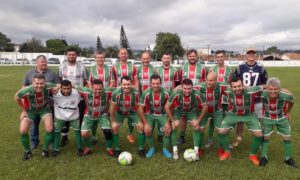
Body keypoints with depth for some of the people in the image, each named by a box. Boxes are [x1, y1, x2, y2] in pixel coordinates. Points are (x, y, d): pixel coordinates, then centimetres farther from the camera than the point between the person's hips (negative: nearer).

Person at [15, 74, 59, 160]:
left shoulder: (48, 86, -35)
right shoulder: (26, 91, -35)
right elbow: (16, 98, -11)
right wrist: (23, 110, -6)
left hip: (44, 109, 0)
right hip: (30, 110, 0)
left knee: (49, 129, -14)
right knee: (23, 131, -10)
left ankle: (45, 149, 13)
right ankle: (27, 151, 18)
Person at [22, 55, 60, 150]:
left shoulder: (52, 73, 0)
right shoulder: (29, 73, 5)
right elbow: (24, 86, 10)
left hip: (49, 103, -1)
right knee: (34, 123, 14)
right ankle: (34, 142, 31)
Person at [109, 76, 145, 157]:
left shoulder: (136, 93, -31)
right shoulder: (116, 93, -33)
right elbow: (112, 108, -17)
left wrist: (140, 121, -14)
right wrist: (113, 121, -13)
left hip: (132, 112, 0)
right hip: (119, 113, 0)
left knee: (141, 127, -10)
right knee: (114, 128, -12)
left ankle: (141, 149, 9)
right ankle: (116, 149, 9)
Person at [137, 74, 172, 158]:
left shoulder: (165, 93, -20)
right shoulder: (146, 93, -23)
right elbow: (140, 109, -15)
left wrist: (168, 122, -13)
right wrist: (145, 123, -18)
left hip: (162, 114, 1)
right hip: (150, 114, 0)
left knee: (168, 130, -15)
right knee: (147, 130, -16)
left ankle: (165, 149, 11)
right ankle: (151, 148, 12)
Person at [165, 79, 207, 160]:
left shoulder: (197, 94, -36)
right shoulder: (176, 94, -39)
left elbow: (205, 107, -17)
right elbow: (167, 107, -24)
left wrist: (198, 120, -17)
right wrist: (173, 120, -20)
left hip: (191, 110, 1)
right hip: (178, 110, -1)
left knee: (197, 127, -10)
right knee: (174, 127, -13)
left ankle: (196, 151, 4)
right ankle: (175, 150, 2)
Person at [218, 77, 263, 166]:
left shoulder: (250, 91, -32)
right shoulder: (228, 91, -28)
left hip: (249, 115, 0)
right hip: (233, 115, 1)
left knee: (259, 135, -10)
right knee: (221, 131, -10)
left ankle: (253, 155, 19)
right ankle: (227, 152, 17)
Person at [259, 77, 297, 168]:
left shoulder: (286, 95, -31)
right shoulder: (262, 93, -33)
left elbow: (292, 101, -5)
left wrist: (288, 112, 9)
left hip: (282, 118, 1)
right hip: (267, 118, -1)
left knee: (287, 138, 10)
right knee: (265, 137, 6)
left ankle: (288, 158, 31)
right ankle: (264, 157, 24)